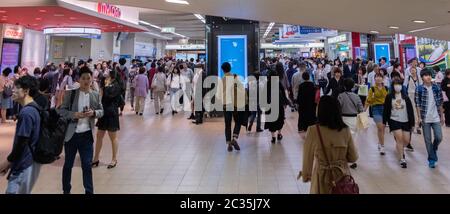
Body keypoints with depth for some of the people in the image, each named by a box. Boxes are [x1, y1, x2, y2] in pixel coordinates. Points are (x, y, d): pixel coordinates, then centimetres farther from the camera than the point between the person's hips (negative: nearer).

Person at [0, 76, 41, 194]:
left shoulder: (26, 112, -21)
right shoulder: (34, 109, 9)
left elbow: (21, 142, -22)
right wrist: (11, 162, 19)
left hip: (24, 165, -9)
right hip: (29, 161, 9)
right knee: (23, 191, 19)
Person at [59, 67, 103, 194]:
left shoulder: (96, 95, 3)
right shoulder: (70, 93, -4)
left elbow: (101, 111, 8)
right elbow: (62, 110, -4)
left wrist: (93, 113, -13)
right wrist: (75, 114, -21)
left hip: (87, 135, 1)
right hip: (71, 134, -1)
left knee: (87, 165, 5)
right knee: (68, 164, 13)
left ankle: (89, 191, 15)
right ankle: (66, 190, 30)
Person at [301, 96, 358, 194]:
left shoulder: (313, 131, -16)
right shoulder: (345, 130, -8)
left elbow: (308, 158, -7)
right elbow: (353, 158, 0)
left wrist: (306, 176, 9)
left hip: (323, 177, -2)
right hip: (342, 175, 2)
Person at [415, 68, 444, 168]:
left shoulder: (437, 88, 1)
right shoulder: (419, 89, -6)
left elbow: (440, 103, 6)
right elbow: (418, 104, -4)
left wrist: (442, 116, 6)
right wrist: (419, 117, -9)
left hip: (436, 118, 2)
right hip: (425, 118, -2)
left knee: (439, 138, 2)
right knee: (428, 140, 4)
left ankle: (434, 149, 33)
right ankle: (431, 159, 16)